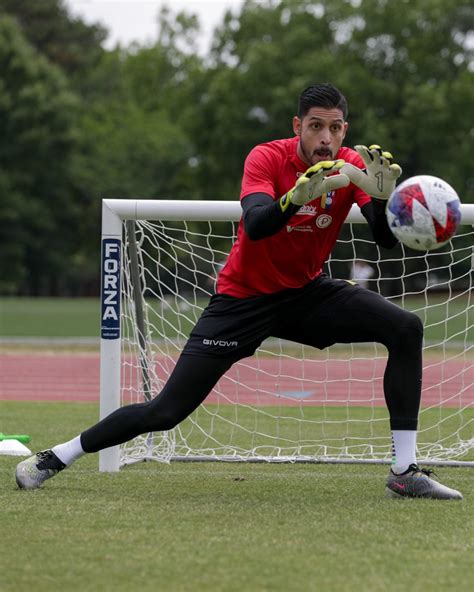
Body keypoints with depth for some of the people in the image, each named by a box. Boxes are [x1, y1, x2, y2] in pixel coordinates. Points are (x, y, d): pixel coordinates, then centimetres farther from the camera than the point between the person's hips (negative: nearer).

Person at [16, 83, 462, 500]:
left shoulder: (352, 166, -9)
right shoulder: (267, 158, -20)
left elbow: (387, 240, -17)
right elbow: (255, 226, -37)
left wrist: (382, 195, -37)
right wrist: (299, 194, -55)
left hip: (307, 293, 4)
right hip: (243, 297, -4)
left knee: (405, 329, -15)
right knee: (166, 411, -9)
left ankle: (404, 471, -12)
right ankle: (54, 459, 10)